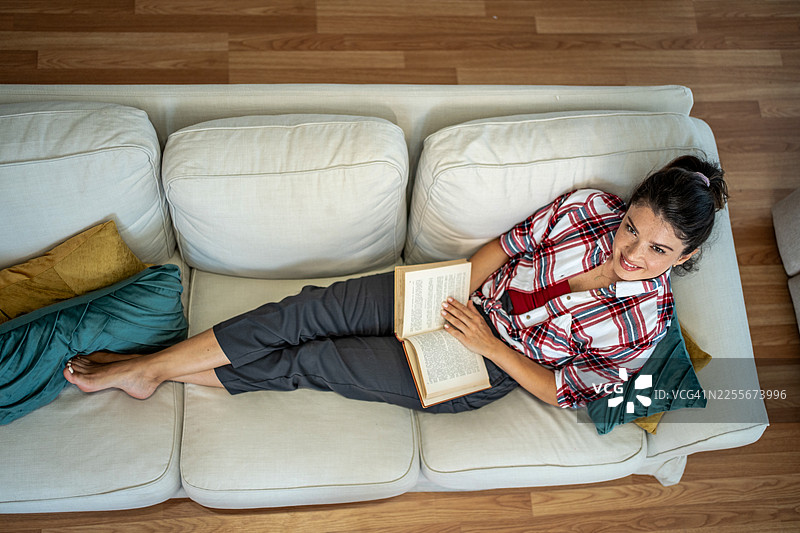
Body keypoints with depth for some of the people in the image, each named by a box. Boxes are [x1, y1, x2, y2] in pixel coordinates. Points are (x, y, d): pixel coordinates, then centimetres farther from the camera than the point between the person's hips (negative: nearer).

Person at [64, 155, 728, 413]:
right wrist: (456, 290, -13)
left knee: (307, 363, -7)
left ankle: (158, 373, 11)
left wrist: (486, 343, -17)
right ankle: (145, 366, 3)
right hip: (463, 296, 3)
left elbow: (560, 390, -11)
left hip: (485, 370, -3)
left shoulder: (644, 323, -17)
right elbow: (505, 248, 0)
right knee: (307, 311, -11)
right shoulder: (589, 208, -10)